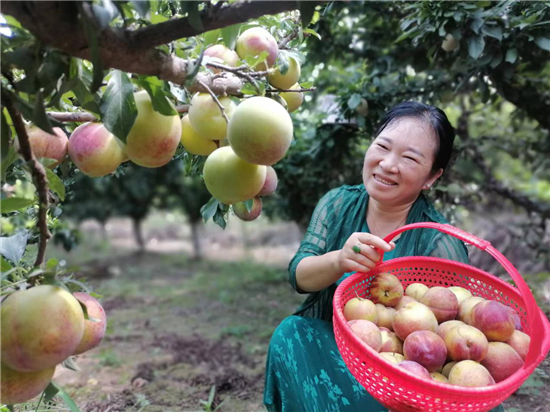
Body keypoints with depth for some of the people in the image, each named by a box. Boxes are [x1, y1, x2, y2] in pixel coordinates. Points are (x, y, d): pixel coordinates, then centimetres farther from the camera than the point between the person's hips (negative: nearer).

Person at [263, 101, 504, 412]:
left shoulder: (438, 243, -17)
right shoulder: (339, 204, -6)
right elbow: (299, 276, -13)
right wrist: (339, 261, -37)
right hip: (327, 342, 4)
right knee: (291, 333, -24)